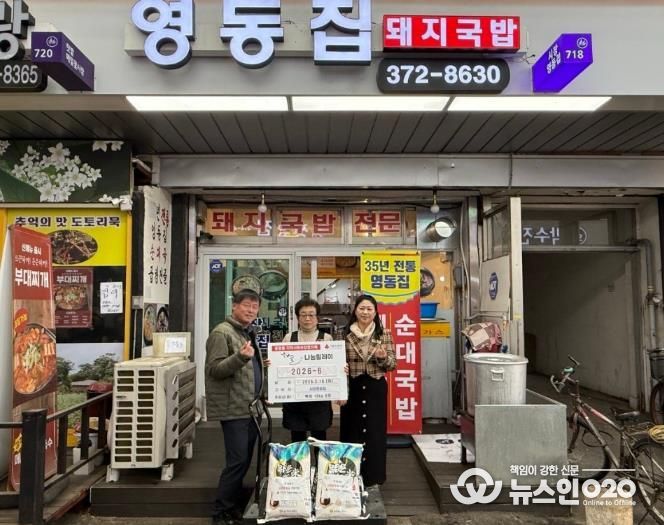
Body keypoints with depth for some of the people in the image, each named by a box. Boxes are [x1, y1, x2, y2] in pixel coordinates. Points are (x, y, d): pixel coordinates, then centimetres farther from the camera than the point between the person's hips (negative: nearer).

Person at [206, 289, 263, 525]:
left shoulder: (248, 334, 17)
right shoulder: (222, 332, -11)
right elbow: (215, 369, -20)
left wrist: (261, 364, 11)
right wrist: (241, 357, -32)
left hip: (251, 408, 9)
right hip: (234, 409, -9)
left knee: (245, 461, 13)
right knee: (237, 461, -7)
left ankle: (234, 506, 26)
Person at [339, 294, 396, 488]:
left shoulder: (384, 334, -1)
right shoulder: (345, 334, 0)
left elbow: (393, 365, 0)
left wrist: (384, 357, -21)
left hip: (376, 389, 0)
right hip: (352, 389, 0)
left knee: (375, 433, 5)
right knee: (351, 432, 7)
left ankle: (374, 478, 21)